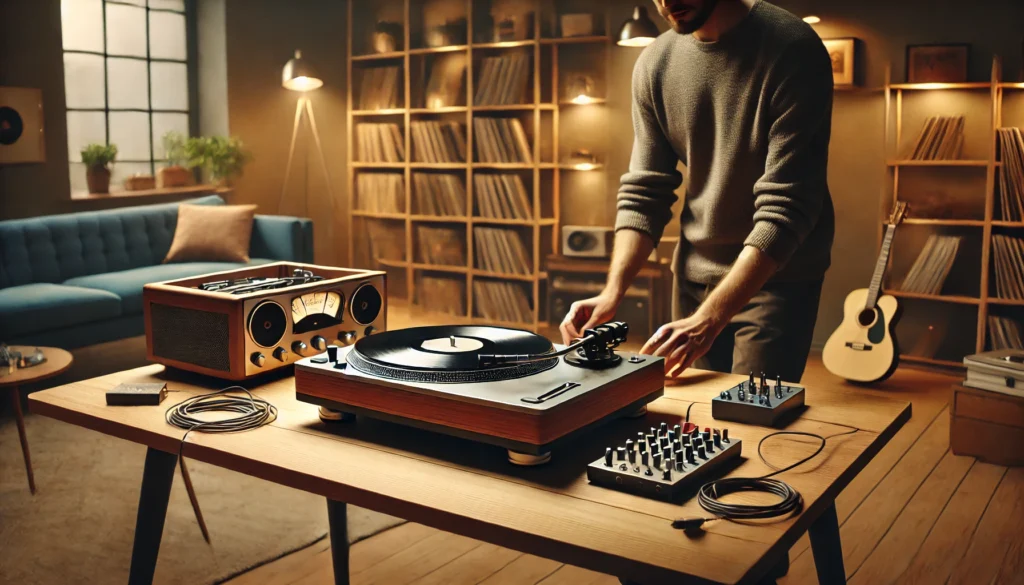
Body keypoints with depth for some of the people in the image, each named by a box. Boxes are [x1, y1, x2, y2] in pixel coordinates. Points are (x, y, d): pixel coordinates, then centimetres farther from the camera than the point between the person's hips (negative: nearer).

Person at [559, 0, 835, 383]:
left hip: (778, 276, -4)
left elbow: (786, 206, -23)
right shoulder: (655, 64, -1)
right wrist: (612, 294, -13)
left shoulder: (793, 50, -18)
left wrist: (709, 319, -30)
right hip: (694, 276, 5)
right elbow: (644, 192, 0)